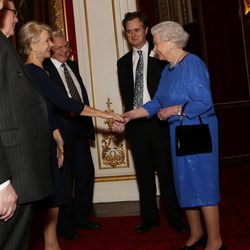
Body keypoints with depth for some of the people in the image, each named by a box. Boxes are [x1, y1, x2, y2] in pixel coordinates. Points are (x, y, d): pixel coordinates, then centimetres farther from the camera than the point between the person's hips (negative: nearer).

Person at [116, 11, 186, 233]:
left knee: (166, 171, 1)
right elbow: (125, 95, 12)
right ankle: (150, 218, 18)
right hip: (136, 123, 3)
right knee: (144, 172, 8)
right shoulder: (123, 62, 14)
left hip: (159, 121, -3)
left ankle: (175, 217, 12)